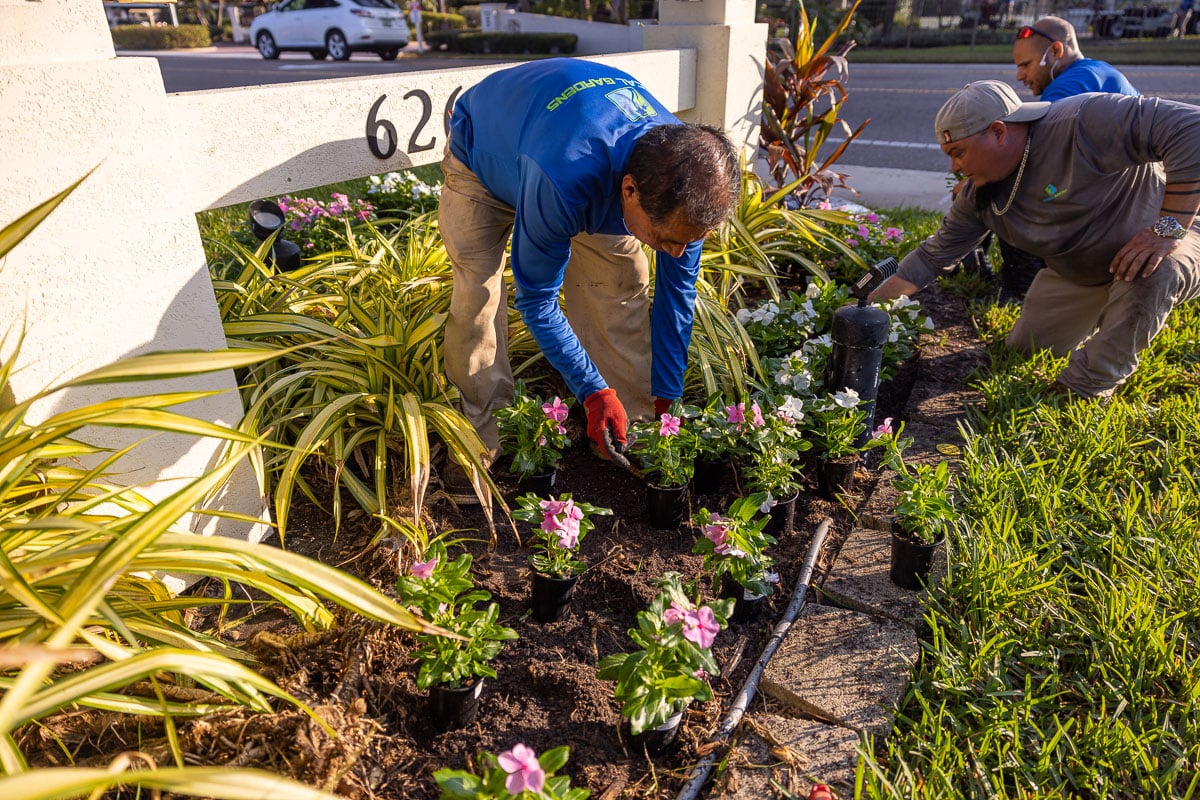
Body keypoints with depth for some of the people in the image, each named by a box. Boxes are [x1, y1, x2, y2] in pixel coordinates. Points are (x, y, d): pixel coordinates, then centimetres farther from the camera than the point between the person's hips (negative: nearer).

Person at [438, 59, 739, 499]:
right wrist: (594, 391, -30)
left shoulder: (684, 173, -29)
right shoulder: (561, 182, -48)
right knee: (478, 294, -21)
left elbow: (677, 292, -16)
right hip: (483, 158, -4)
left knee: (624, 281, -9)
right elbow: (535, 300, -33)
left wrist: (666, 397, -13)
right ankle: (480, 442, -8)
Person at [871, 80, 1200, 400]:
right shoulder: (979, 197, -10)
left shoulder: (1083, 122, -32)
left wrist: (1169, 229, -37)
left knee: (1149, 274, -41)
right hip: (1078, 276, 7)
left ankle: (1086, 387, -19)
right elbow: (934, 255, -4)